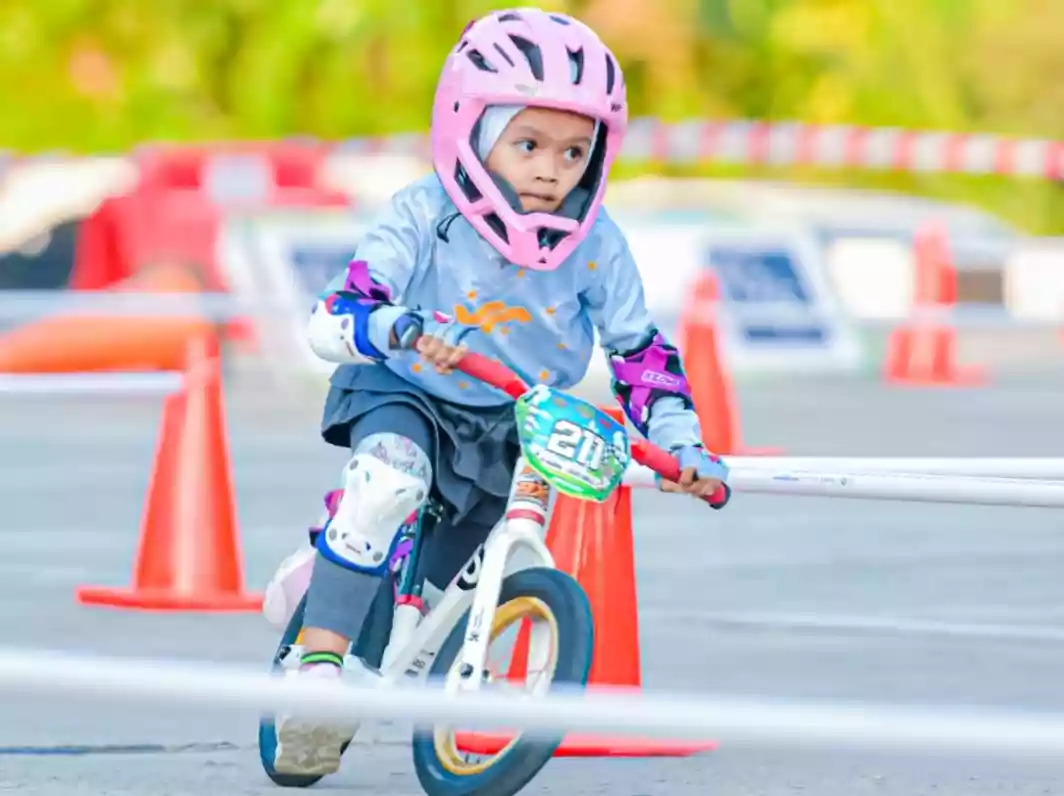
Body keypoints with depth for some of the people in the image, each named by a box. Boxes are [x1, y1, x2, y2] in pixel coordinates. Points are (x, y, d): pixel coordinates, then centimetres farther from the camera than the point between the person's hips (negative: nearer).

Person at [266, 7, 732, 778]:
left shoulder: (596, 245, -11)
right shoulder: (423, 217, -20)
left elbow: (641, 353, -1)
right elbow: (331, 320, -28)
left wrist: (684, 447, -12)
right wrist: (402, 328, -49)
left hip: (514, 433, 4)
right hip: (409, 398, -4)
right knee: (389, 477, -37)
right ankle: (318, 666, -33)